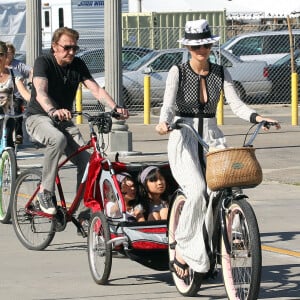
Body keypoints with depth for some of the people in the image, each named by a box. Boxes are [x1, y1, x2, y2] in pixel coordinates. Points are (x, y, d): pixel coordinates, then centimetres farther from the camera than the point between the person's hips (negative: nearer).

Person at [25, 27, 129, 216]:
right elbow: (41, 92, -32)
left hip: (64, 120, 5)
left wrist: (115, 107, -28)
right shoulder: (44, 63, -15)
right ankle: (46, 191, -24)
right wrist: (53, 111, -53)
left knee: (87, 161, -15)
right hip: (39, 117, -5)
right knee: (58, 139, -38)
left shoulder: (78, 65, 1)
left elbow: (96, 89, -9)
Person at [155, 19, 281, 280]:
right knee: (197, 191, -27)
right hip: (184, 138, -3)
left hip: (212, 138, 3)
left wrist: (256, 117, -22)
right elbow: (168, 104, -12)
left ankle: (205, 249, -6)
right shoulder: (178, 72, -1)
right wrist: (163, 122, -35)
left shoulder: (221, 73, 7)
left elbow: (236, 104, -2)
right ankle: (181, 252, -14)